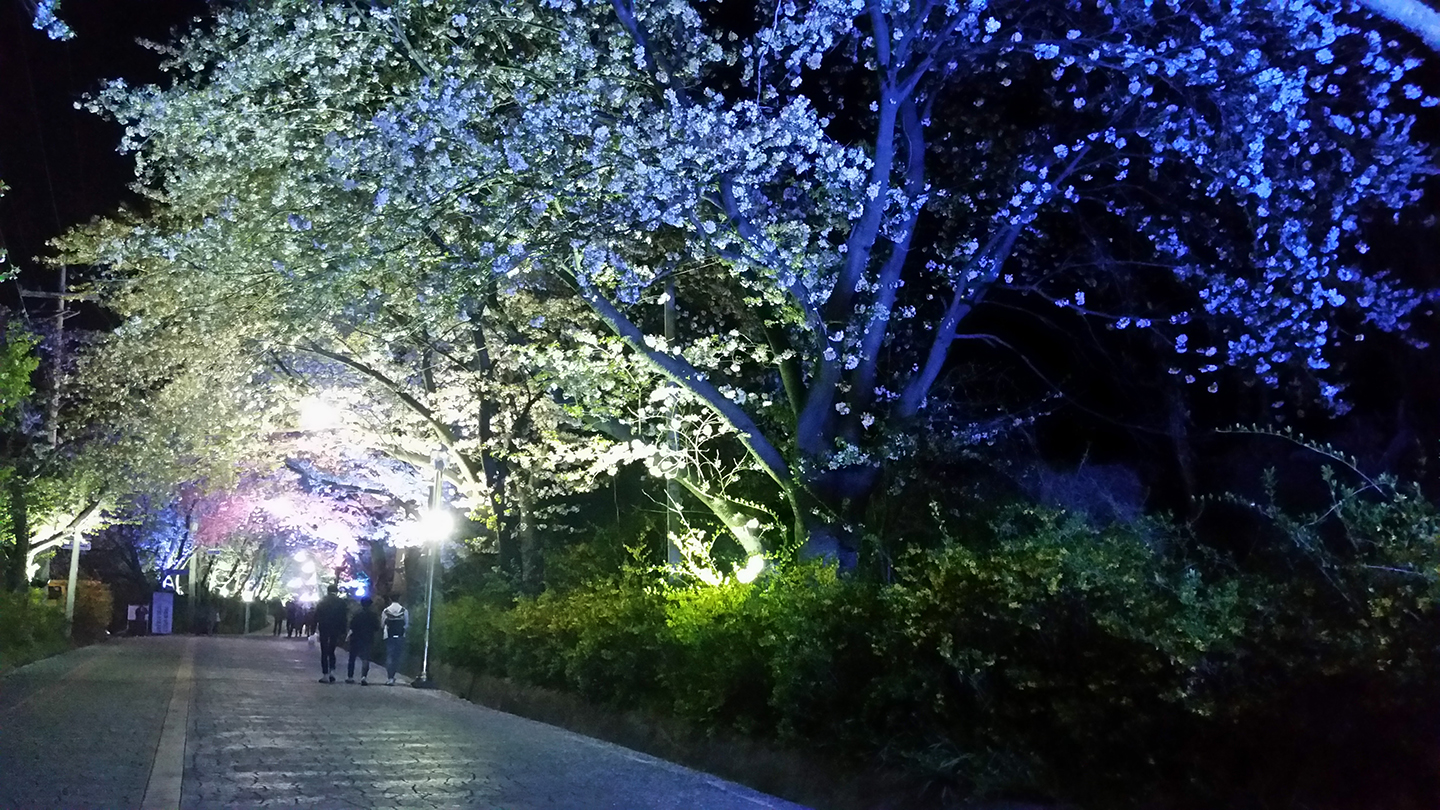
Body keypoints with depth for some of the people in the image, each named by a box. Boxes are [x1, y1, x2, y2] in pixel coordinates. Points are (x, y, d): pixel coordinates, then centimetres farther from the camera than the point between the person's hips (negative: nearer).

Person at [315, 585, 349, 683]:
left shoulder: (322, 602, -1)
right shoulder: (341, 602, -1)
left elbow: (316, 616, -1)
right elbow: (343, 618, -1)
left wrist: (314, 629, 3)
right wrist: (342, 631, 3)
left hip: (323, 628, -1)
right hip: (335, 630, 1)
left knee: (324, 652, 4)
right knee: (331, 651, 14)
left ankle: (325, 675, 0)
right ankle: (332, 671, -3)